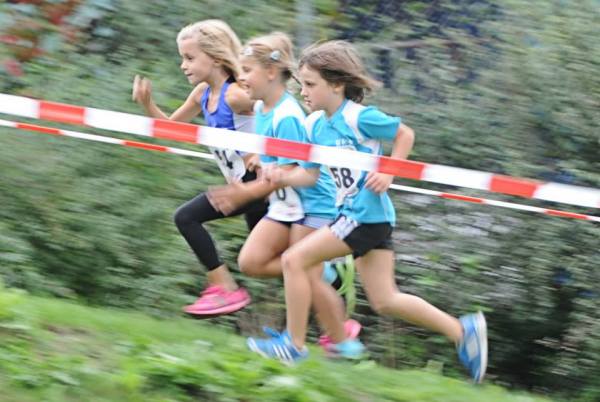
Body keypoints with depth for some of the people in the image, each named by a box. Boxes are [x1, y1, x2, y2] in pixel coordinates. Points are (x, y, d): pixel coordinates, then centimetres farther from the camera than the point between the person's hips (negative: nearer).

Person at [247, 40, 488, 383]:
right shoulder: (315, 125, 9)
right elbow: (310, 174, 13)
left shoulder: (359, 117, -14)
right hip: (354, 214, 9)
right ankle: (462, 330, 16)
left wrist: (388, 175, -11)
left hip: (366, 215, -9)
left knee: (295, 260, -10)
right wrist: (283, 177, -4)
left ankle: (295, 344, -1)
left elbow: (405, 134, -4)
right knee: (385, 301, 11)